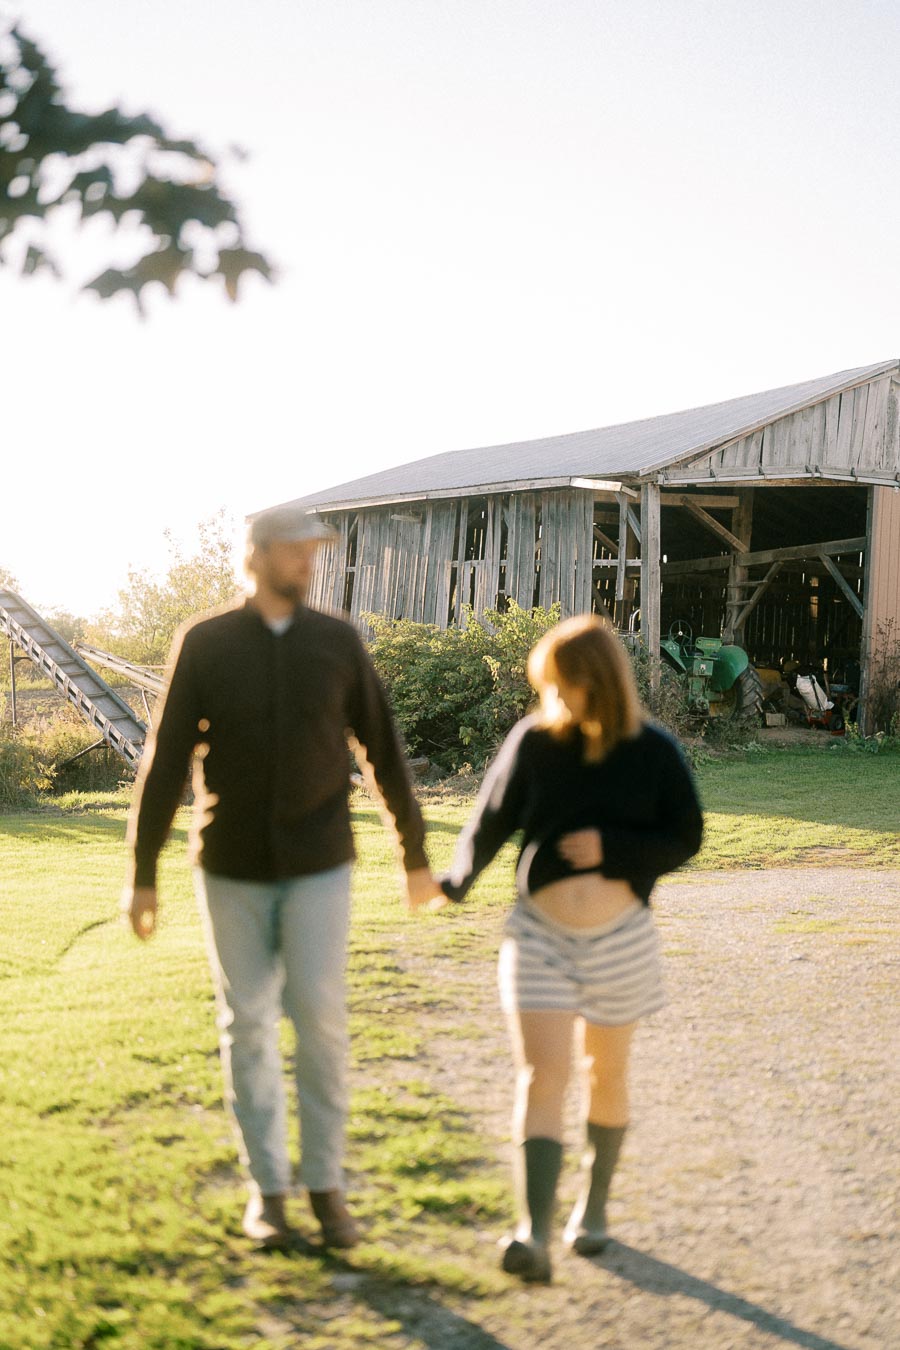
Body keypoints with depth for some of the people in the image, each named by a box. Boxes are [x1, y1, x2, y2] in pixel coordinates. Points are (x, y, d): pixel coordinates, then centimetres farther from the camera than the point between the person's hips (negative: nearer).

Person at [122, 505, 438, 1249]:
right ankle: (267, 1187, 18)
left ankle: (326, 1183, 9)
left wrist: (417, 853, 9)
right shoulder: (204, 644, -6)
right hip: (232, 865, 0)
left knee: (320, 1018, -6)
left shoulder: (339, 642, -2)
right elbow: (166, 761, -4)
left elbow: (383, 749, 5)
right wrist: (143, 874, -5)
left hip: (318, 864, 0)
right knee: (248, 1023, 6)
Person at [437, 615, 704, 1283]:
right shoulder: (534, 741, -4)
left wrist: (611, 848, -16)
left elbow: (684, 838, -3)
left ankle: (595, 1202, 35)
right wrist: (457, 880, -7)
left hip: (620, 938, 1)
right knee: (541, 1075, -10)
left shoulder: (653, 751, -4)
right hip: (540, 934, 0)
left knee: (606, 1071, 15)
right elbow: (491, 822, 2)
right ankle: (535, 1234, -16)